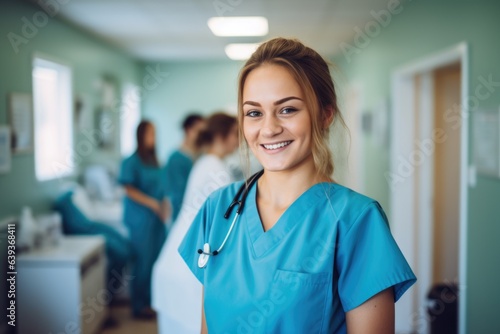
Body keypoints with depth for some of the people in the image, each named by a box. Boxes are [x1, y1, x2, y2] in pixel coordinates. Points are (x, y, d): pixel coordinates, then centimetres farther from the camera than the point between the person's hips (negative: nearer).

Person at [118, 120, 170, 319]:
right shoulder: (132, 161, -8)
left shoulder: (154, 161, 12)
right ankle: (139, 306, 10)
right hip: (140, 218, -7)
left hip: (157, 217, 7)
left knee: (157, 259, 7)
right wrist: (153, 204, -17)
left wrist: (164, 204, 0)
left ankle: (152, 300, 20)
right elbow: (129, 190, -13)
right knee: (143, 260, -2)